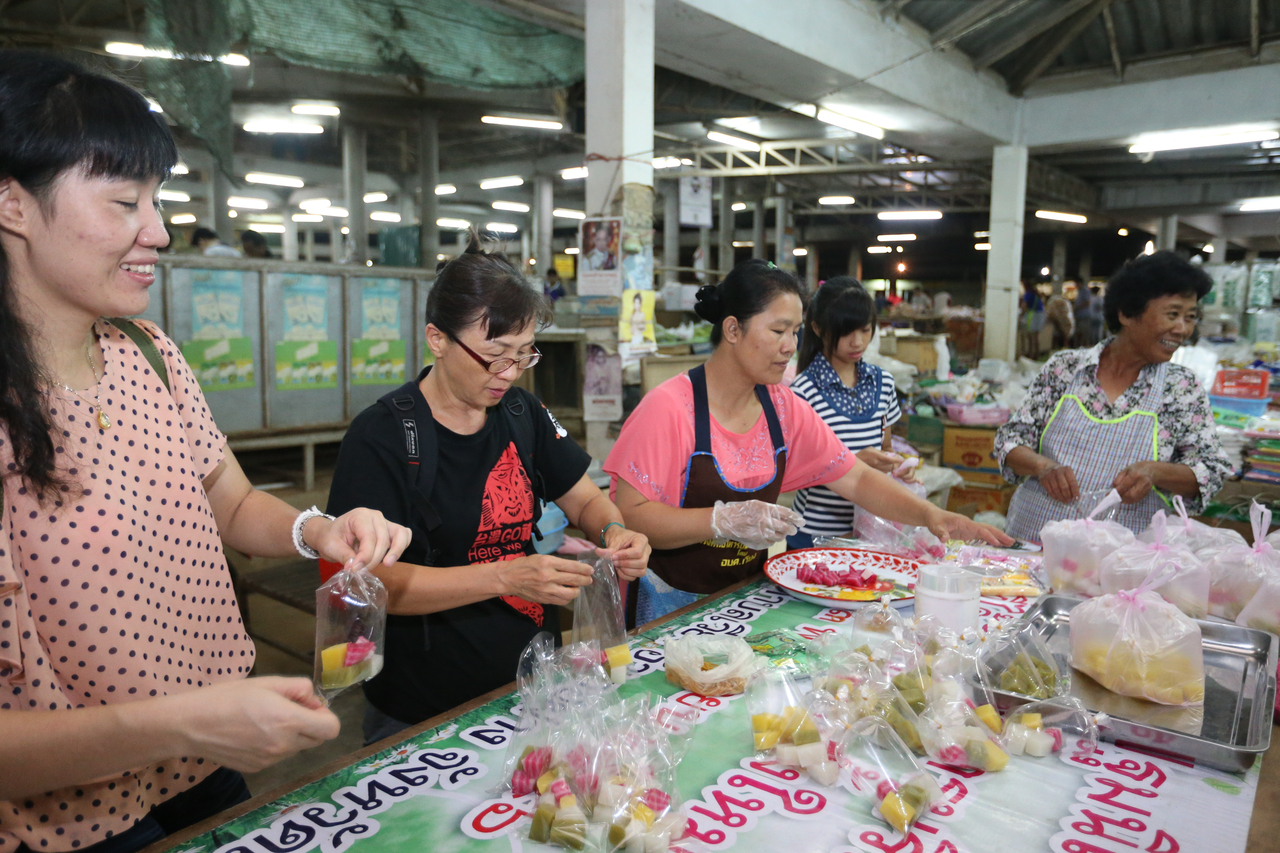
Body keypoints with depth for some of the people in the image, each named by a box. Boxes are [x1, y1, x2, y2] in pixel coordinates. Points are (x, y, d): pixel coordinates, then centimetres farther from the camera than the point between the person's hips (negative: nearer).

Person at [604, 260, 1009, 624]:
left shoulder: (784, 409, 3)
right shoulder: (670, 407, -16)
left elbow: (857, 479, 5)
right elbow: (629, 515, -19)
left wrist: (929, 515, -8)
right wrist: (725, 520, -29)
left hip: (748, 592, 5)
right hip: (673, 602, -5)